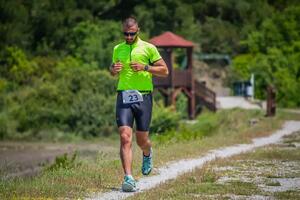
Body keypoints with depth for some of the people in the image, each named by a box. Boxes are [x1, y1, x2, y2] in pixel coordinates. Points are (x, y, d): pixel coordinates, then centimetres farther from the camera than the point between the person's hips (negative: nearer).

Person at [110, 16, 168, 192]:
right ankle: (128, 178, -17)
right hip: (123, 97, 2)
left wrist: (145, 67, -13)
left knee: (142, 140, 7)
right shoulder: (117, 49, 12)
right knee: (125, 138, -13)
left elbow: (164, 71, 2)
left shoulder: (149, 48, 1)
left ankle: (148, 154, 44)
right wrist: (114, 69, 3)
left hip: (143, 97, -2)